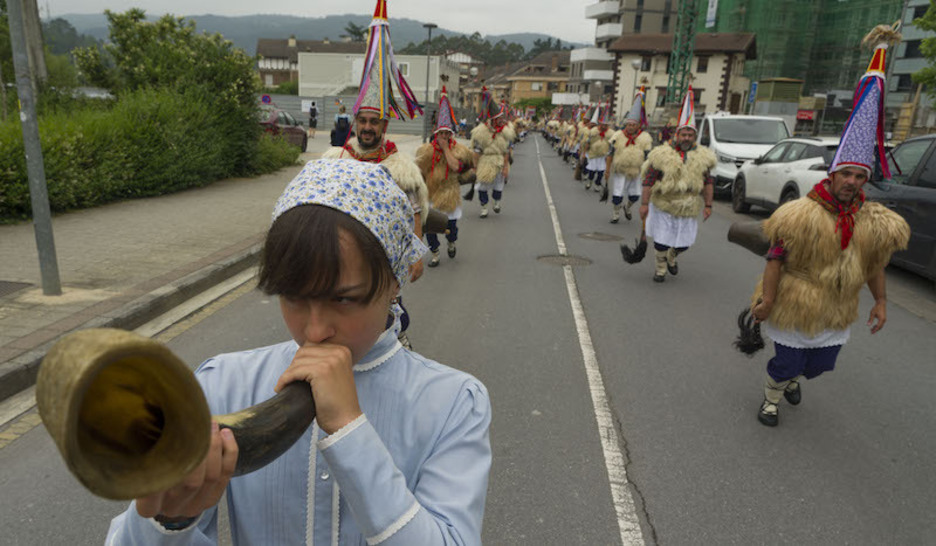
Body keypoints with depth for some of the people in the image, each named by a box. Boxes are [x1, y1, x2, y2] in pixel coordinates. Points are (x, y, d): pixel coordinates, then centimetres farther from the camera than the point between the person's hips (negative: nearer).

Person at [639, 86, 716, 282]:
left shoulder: (702, 157, 1)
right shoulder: (662, 155, -10)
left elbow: (708, 183, 6)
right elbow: (649, 181, -12)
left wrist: (708, 205, 1)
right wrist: (644, 203, -17)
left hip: (688, 209, 3)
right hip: (663, 206, -3)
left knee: (684, 242, 10)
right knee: (661, 240, 4)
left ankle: (672, 258, 43)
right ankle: (661, 268, 27)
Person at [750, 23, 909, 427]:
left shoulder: (872, 221, -2)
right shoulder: (803, 213, -21)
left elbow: (873, 266, 9)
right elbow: (776, 258, -20)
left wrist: (880, 302, 10)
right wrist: (766, 300, -22)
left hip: (837, 309, 6)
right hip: (796, 303, -6)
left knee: (821, 363, 21)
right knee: (787, 359, 6)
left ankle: (792, 377, 53)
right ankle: (771, 400, 33)